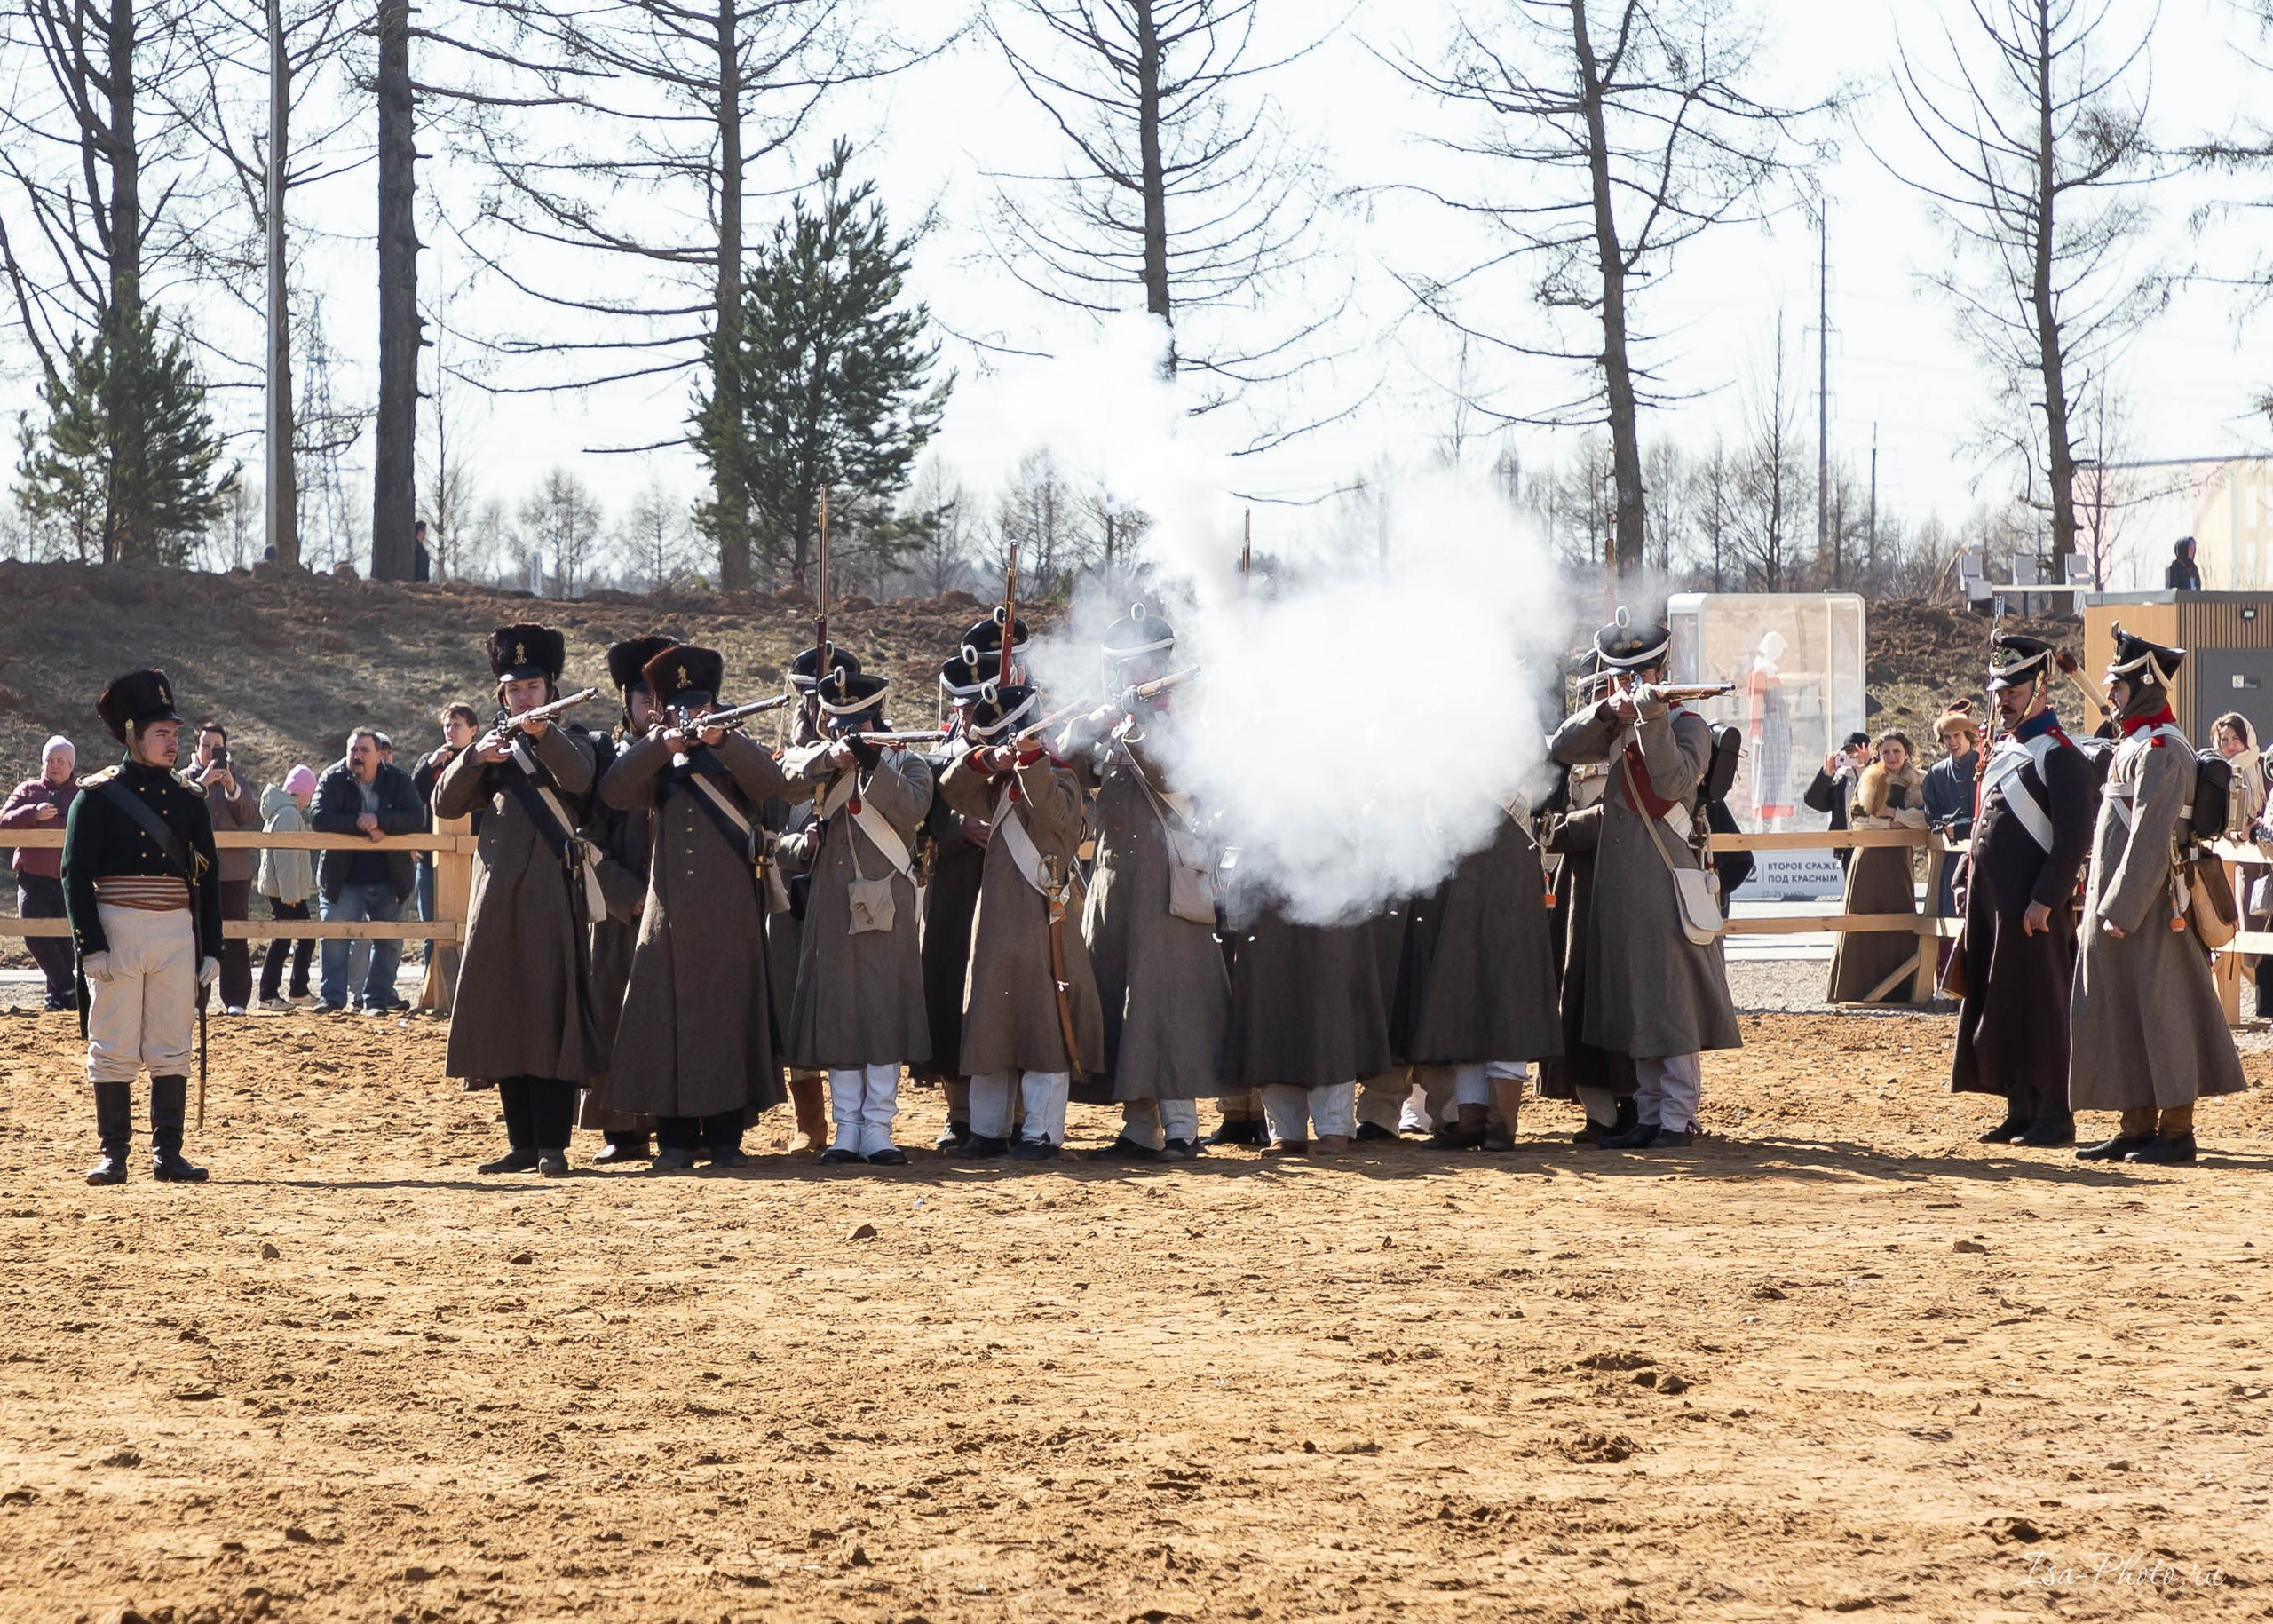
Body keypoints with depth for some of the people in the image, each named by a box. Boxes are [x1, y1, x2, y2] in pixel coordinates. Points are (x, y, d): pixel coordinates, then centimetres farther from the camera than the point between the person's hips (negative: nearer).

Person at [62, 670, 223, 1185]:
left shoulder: (190, 799, 9)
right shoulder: (98, 796, -3)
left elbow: (206, 877, 11)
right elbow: (76, 875, -5)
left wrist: (211, 950, 6)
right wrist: (91, 946, -13)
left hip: (177, 934, 3)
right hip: (116, 933, -3)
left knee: (173, 1049, 4)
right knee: (113, 1049, 0)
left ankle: (168, 1153, 8)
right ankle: (113, 1154, 6)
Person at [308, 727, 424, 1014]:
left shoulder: (397, 780, -1)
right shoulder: (332, 780, -4)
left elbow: (417, 818, -11)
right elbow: (318, 818, -17)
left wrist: (379, 820, -26)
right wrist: (363, 826, -24)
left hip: (389, 880, 2)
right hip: (344, 879, -2)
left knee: (390, 941, 4)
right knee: (335, 936, -8)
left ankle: (377, 998, 11)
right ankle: (332, 996, -3)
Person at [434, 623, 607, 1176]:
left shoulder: (569, 743, 8)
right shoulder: (493, 749, 18)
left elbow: (577, 779, -16)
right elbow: (446, 805, 5)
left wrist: (542, 732, -32)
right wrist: (475, 758, -12)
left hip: (552, 895, -4)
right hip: (497, 897, 4)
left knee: (551, 1015, -8)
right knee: (503, 1017, 3)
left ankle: (553, 1145, -8)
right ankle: (521, 1143, 9)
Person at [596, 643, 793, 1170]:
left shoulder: (738, 757, 8)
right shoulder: (658, 766, 15)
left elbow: (771, 782, -14)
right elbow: (613, 791, -4)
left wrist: (720, 740, -26)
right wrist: (660, 744, -16)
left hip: (728, 914, -2)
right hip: (669, 915, 2)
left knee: (727, 1015, -3)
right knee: (666, 1017, -2)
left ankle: (724, 1136, 2)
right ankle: (675, 1137, 3)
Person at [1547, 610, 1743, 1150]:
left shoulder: (1687, 725, -3)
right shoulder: (1615, 728, 16)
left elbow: (1673, 782, -19)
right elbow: (1561, 751, 2)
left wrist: (1653, 718, -25)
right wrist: (1607, 711, -11)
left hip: (1667, 880, -7)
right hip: (1620, 882, 7)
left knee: (1672, 1001, -7)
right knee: (1635, 1002, 10)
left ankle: (1678, 1120, -5)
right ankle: (1647, 1117, 15)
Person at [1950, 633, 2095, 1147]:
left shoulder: (2059, 754, -10)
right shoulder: (2002, 752, 17)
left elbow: (2075, 838, -16)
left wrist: (2045, 900, -21)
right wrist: (1968, 884, 17)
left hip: (2034, 909, -9)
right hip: (1992, 907, 9)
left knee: (2040, 1010, -4)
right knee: (1998, 1009, 9)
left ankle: (2054, 1118, 1)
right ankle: (2020, 1113, 16)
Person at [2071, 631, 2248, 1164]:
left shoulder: (2160, 750, -16)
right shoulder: (2136, 745, 15)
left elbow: (2151, 837, -22)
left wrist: (2121, 910, -22)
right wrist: (2101, 898, 19)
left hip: (2148, 906, -10)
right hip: (2120, 904, 10)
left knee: (2160, 1010, -5)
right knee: (2123, 1011, 11)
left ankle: (2177, 1131, 0)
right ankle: (2137, 1128, 15)